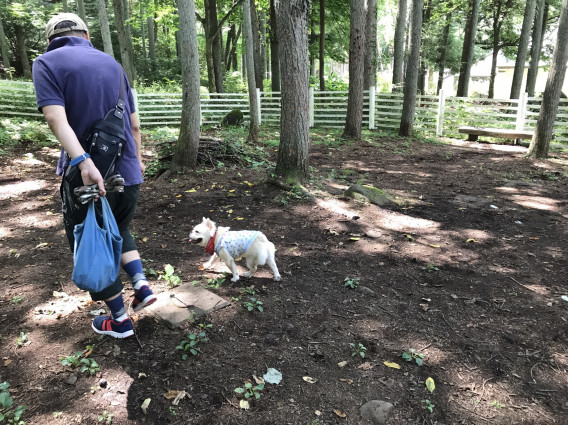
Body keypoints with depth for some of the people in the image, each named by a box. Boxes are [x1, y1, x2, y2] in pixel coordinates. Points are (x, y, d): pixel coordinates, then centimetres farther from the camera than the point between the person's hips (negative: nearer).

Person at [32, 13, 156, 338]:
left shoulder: (46, 63, -3)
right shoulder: (113, 63, 10)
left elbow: (56, 117, -21)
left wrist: (82, 161, -31)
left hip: (88, 176, -4)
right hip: (129, 172, 5)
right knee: (119, 230, 30)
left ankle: (120, 321, 24)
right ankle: (142, 284, 16)